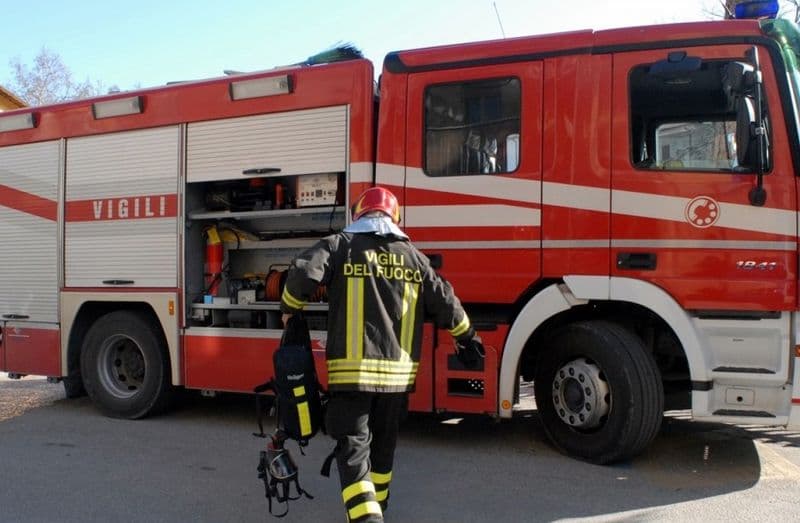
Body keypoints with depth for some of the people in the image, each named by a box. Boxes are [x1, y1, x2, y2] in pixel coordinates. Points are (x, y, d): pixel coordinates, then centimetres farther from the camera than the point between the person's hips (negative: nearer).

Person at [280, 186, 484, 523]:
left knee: (353, 447, 0)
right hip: (398, 371, 4)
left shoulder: (341, 245, -1)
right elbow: (445, 303, 9)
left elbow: (304, 273, -15)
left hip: (352, 369, -4)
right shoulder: (412, 255, 9)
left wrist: (290, 310, 4)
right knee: (383, 442, 22)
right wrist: (467, 338, 25)